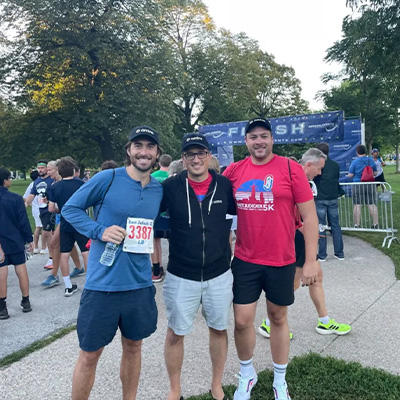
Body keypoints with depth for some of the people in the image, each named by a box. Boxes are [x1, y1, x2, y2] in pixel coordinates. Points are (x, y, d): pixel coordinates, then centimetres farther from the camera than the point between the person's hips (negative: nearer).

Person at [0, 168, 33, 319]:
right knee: (21, 270, 9)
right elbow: (23, 221, -9)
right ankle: (26, 302, 19)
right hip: (16, 241, -1)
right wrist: (29, 239, 0)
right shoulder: (15, 198, -9)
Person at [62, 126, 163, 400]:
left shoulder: (160, 189, 4)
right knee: (90, 354, 9)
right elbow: (70, 208, -3)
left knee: (133, 347, 20)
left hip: (140, 284, 4)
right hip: (102, 284, -4)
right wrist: (100, 230, -16)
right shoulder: (107, 179, -10)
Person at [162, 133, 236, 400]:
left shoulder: (225, 185, -5)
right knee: (176, 334, 11)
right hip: (181, 277, -1)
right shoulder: (170, 187, -9)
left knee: (219, 329, 16)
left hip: (219, 275, 2)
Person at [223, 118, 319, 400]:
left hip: (281, 261, -1)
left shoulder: (290, 169, -8)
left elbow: (309, 216, -7)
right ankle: (247, 374, 35)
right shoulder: (234, 171, -1)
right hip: (245, 261, 2)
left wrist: (311, 260, -9)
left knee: (278, 318, 15)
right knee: (242, 321, 6)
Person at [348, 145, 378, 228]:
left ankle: (357, 224, 3)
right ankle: (375, 223, 11)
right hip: (370, 185, 3)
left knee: (357, 205, 1)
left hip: (357, 186, -3)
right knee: (372, 204, 8)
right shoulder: (371, 161, 4)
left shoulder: (354, 162, -7)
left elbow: (350, 175, -7)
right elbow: (375, 173, 10)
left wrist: (348, 175, 15)